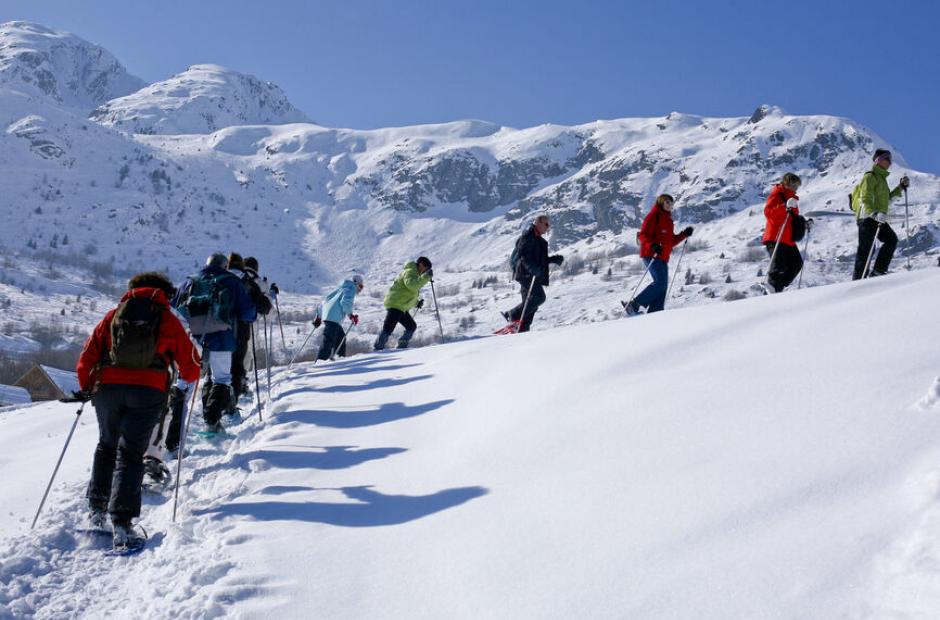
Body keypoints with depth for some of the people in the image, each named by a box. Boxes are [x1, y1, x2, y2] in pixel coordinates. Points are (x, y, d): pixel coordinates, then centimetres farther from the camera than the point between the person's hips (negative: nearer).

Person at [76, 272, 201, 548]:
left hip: (107, 387, 2)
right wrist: (190, 376, 33)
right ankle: (121, 522, -11)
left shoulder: (113, 315, 16)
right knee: (130, 453, 1)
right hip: (149, 391, -2)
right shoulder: (169, 320, 12)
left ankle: (97, 509, 20)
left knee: (106, 446, 23)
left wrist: (86, 388, 25)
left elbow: (87, 358, 11)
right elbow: (190, 366, 11)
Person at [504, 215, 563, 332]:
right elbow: (522, 255, -18)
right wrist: (533, 268, -31)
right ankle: (514, 316, -15)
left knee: (531, 302, 6)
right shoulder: (528, 236, -6)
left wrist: (554, 259, 14)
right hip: (526, 273, -10)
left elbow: (541, 260, 30)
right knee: (539, 297, -20)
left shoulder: (538, 240, 24)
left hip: (533, 275, 10)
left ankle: (522, 329, 6)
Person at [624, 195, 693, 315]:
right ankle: (633, 305, -19)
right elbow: (643, 235, -13)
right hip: (651, 255, -9)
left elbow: (671, 241, 26)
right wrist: (652, 245, -30)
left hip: (662, 257, 9)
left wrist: (684, 234, 14)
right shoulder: (653, 216, -3)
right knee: (660, 282, -21)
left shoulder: (668, 219, 24)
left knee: (663, 285, 1)